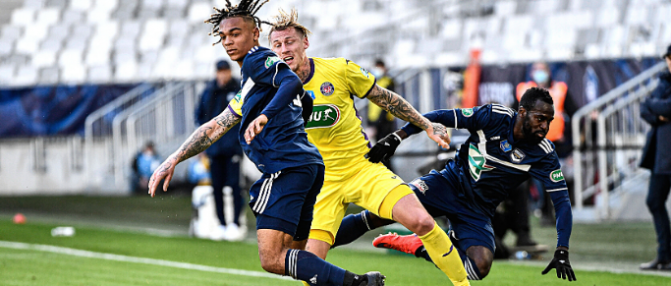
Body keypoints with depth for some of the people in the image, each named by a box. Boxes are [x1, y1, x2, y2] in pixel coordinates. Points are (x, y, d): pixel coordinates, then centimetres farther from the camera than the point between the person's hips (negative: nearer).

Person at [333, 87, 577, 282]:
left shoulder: (543, 155, -13)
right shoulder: (495, 117, -16)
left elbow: (562, 201, -11)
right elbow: (441, 118, -10)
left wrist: (562, 252, -20)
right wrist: (396, 138, -15)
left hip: (478, 211, 2)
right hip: (451, 183, -2)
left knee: (480, 267, -25)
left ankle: (418, 246, -3)